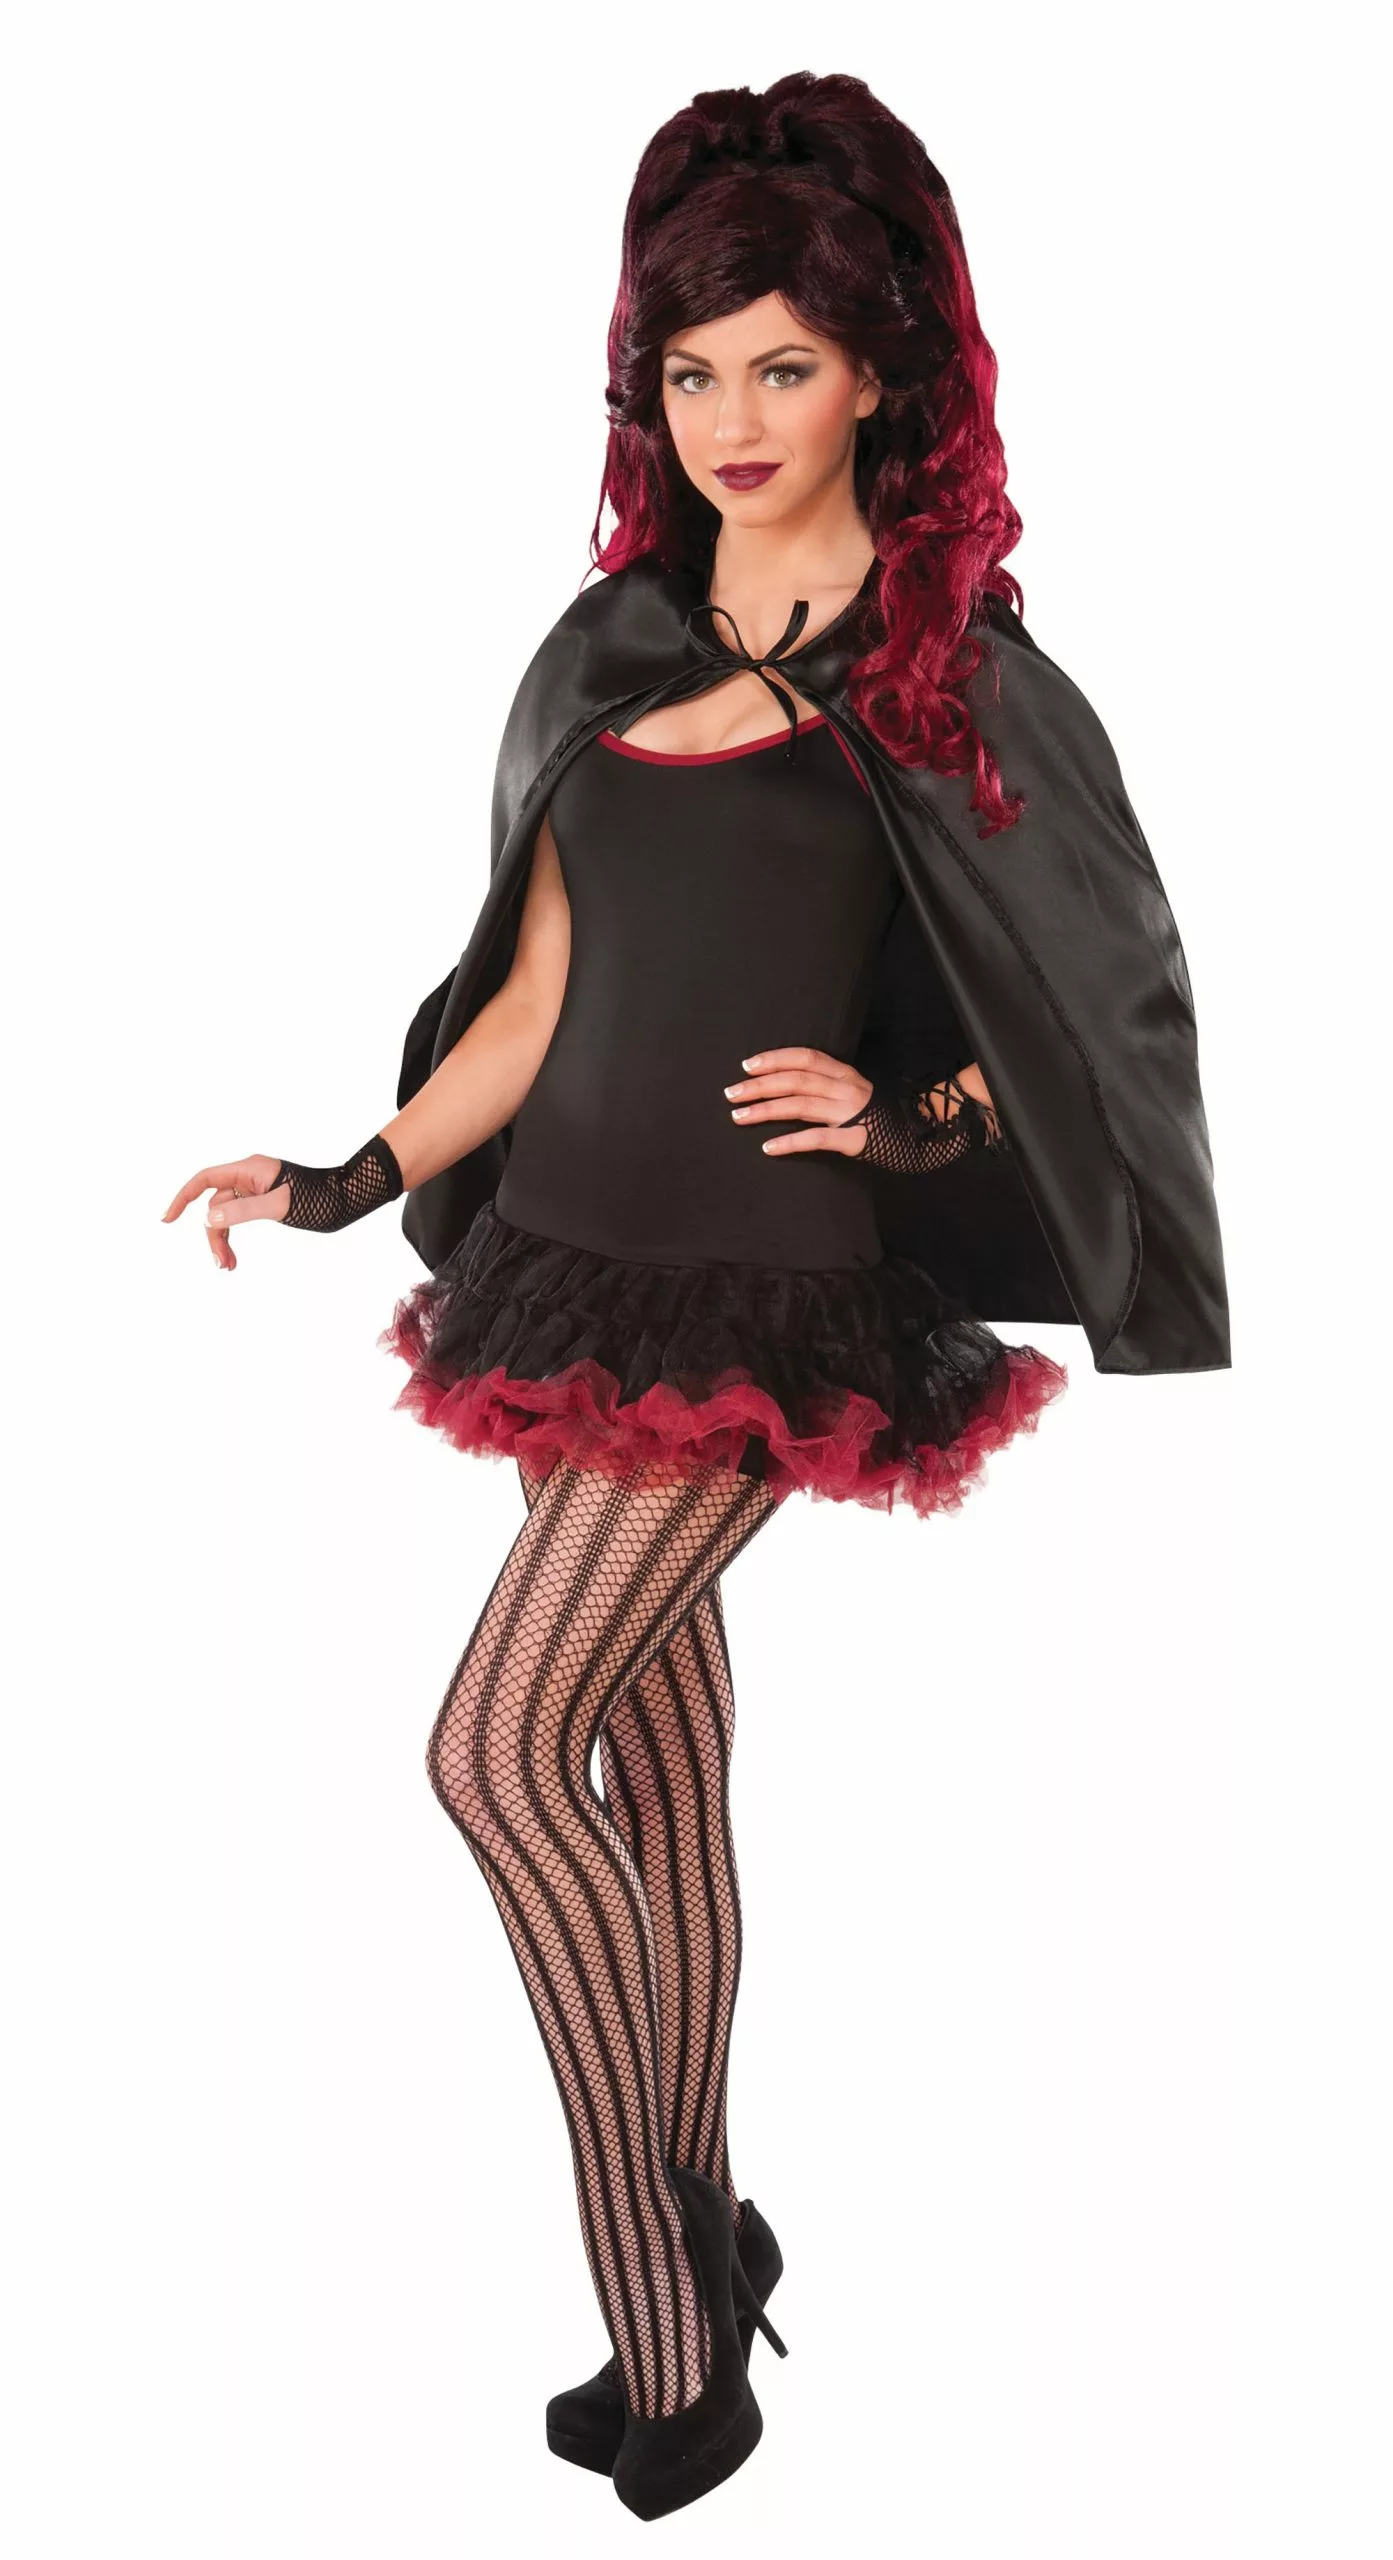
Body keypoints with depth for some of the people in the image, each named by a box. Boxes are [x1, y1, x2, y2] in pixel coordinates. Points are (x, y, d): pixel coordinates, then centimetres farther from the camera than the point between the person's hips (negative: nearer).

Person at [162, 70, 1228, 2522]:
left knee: (499, 1749, -12)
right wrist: (348, 1180, 8)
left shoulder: (954, 674, -3)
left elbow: (1092, 1001, 1)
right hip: (573, 1258, 6)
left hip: (766, 1296, -6)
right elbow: (537, 998, 13)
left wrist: (904, 1116, -14)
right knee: (655, 1760, 12)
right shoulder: (614, 645, 12)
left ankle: (665, 2337, 4)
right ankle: (706, 2250, 29)